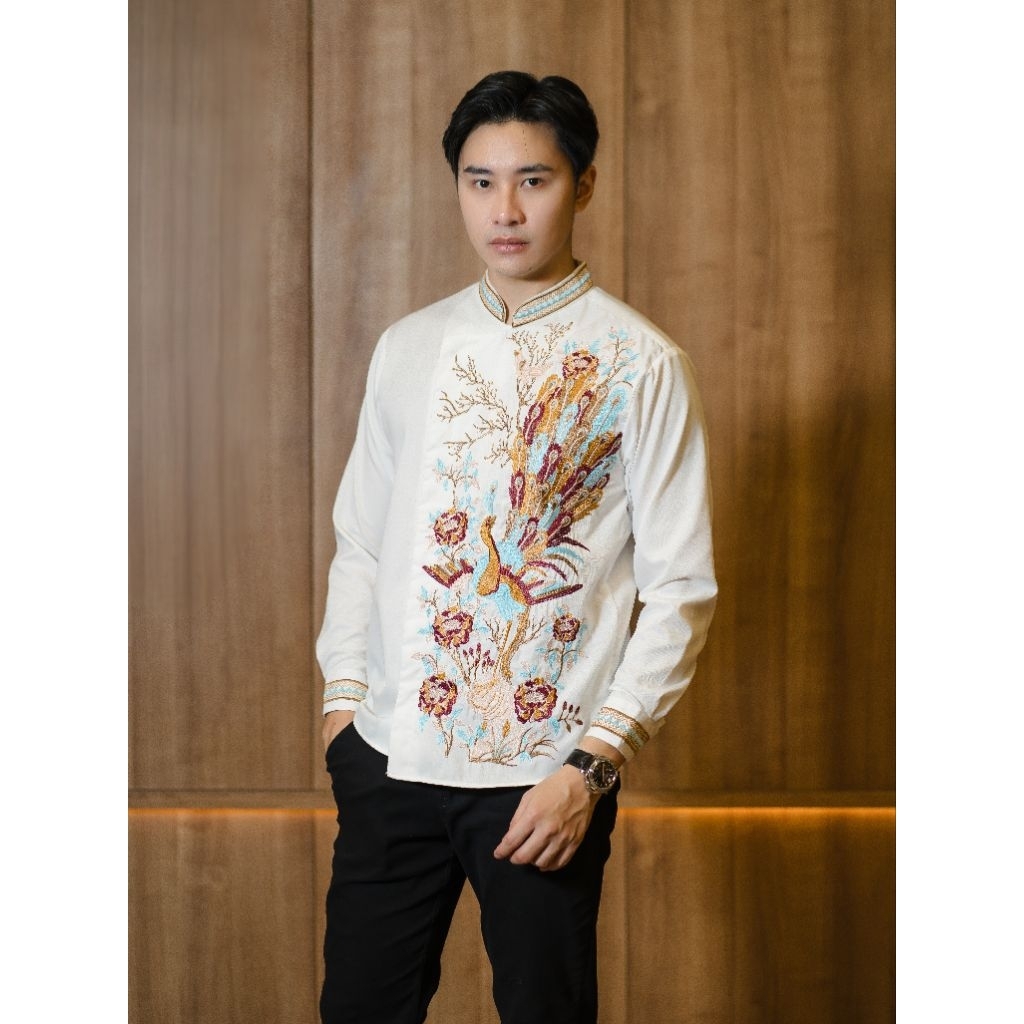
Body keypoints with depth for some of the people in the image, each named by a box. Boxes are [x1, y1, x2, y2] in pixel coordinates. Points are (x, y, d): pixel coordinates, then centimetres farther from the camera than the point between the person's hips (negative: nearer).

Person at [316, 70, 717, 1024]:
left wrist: (591, 765, -13)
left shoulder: (639, 363, -5)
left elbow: (681, 587, -7)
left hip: (544, 771, -4)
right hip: (390, 755, 4)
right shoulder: (407, 348, 9)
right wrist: (342, 700, 4)